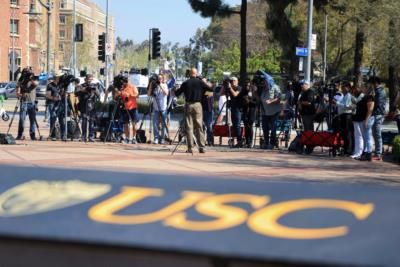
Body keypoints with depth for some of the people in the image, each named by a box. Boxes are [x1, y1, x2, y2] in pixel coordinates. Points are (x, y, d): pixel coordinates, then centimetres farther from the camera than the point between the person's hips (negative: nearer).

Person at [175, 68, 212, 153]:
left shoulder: (185, 83, -1)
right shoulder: (200, 82, 0)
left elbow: (177, 93, 4)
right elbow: (211, 88, 3)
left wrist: (174, 91, 26)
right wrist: (205, 82, 17)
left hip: (188, 105, 0)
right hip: (197, 105, 0)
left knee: (189, 127, 3)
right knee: (199, 126, 4)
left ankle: (190, 148, -1)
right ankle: (201, 147, -1)